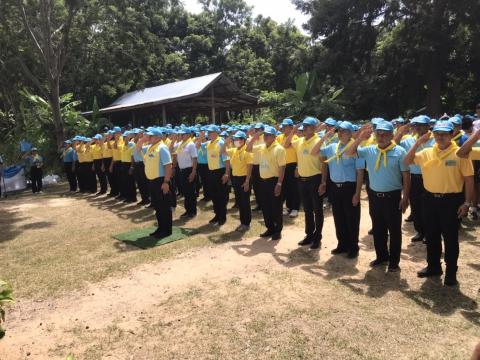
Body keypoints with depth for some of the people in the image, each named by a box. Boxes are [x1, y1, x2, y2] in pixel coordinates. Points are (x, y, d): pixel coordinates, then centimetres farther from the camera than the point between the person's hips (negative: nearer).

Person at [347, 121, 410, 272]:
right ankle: (382, 256, 34)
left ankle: (394, 261, 23)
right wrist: (360, 138, -12)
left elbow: (406, 176, -6)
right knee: (378, 229, 16)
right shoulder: (369, 150, 1)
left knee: (394, 230, 8)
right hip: (374, 195, 4)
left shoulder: (399, 152, -9)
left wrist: (405, 198, -9)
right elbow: (349, 152, 1)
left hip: (393, 196, -4)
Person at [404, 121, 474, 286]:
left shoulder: (460, 154, -8)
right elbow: (407, 161, 2)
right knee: (431, 236, 15)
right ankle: (433, 266, 32)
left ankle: (451, 272, 23)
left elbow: (469, 179, -6)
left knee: (450, 238, 7)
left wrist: (467, 202, -10)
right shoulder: (427, 153, 3)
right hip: (430, 199, 4)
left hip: (451, 200, -4)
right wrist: (418, 143, -8)